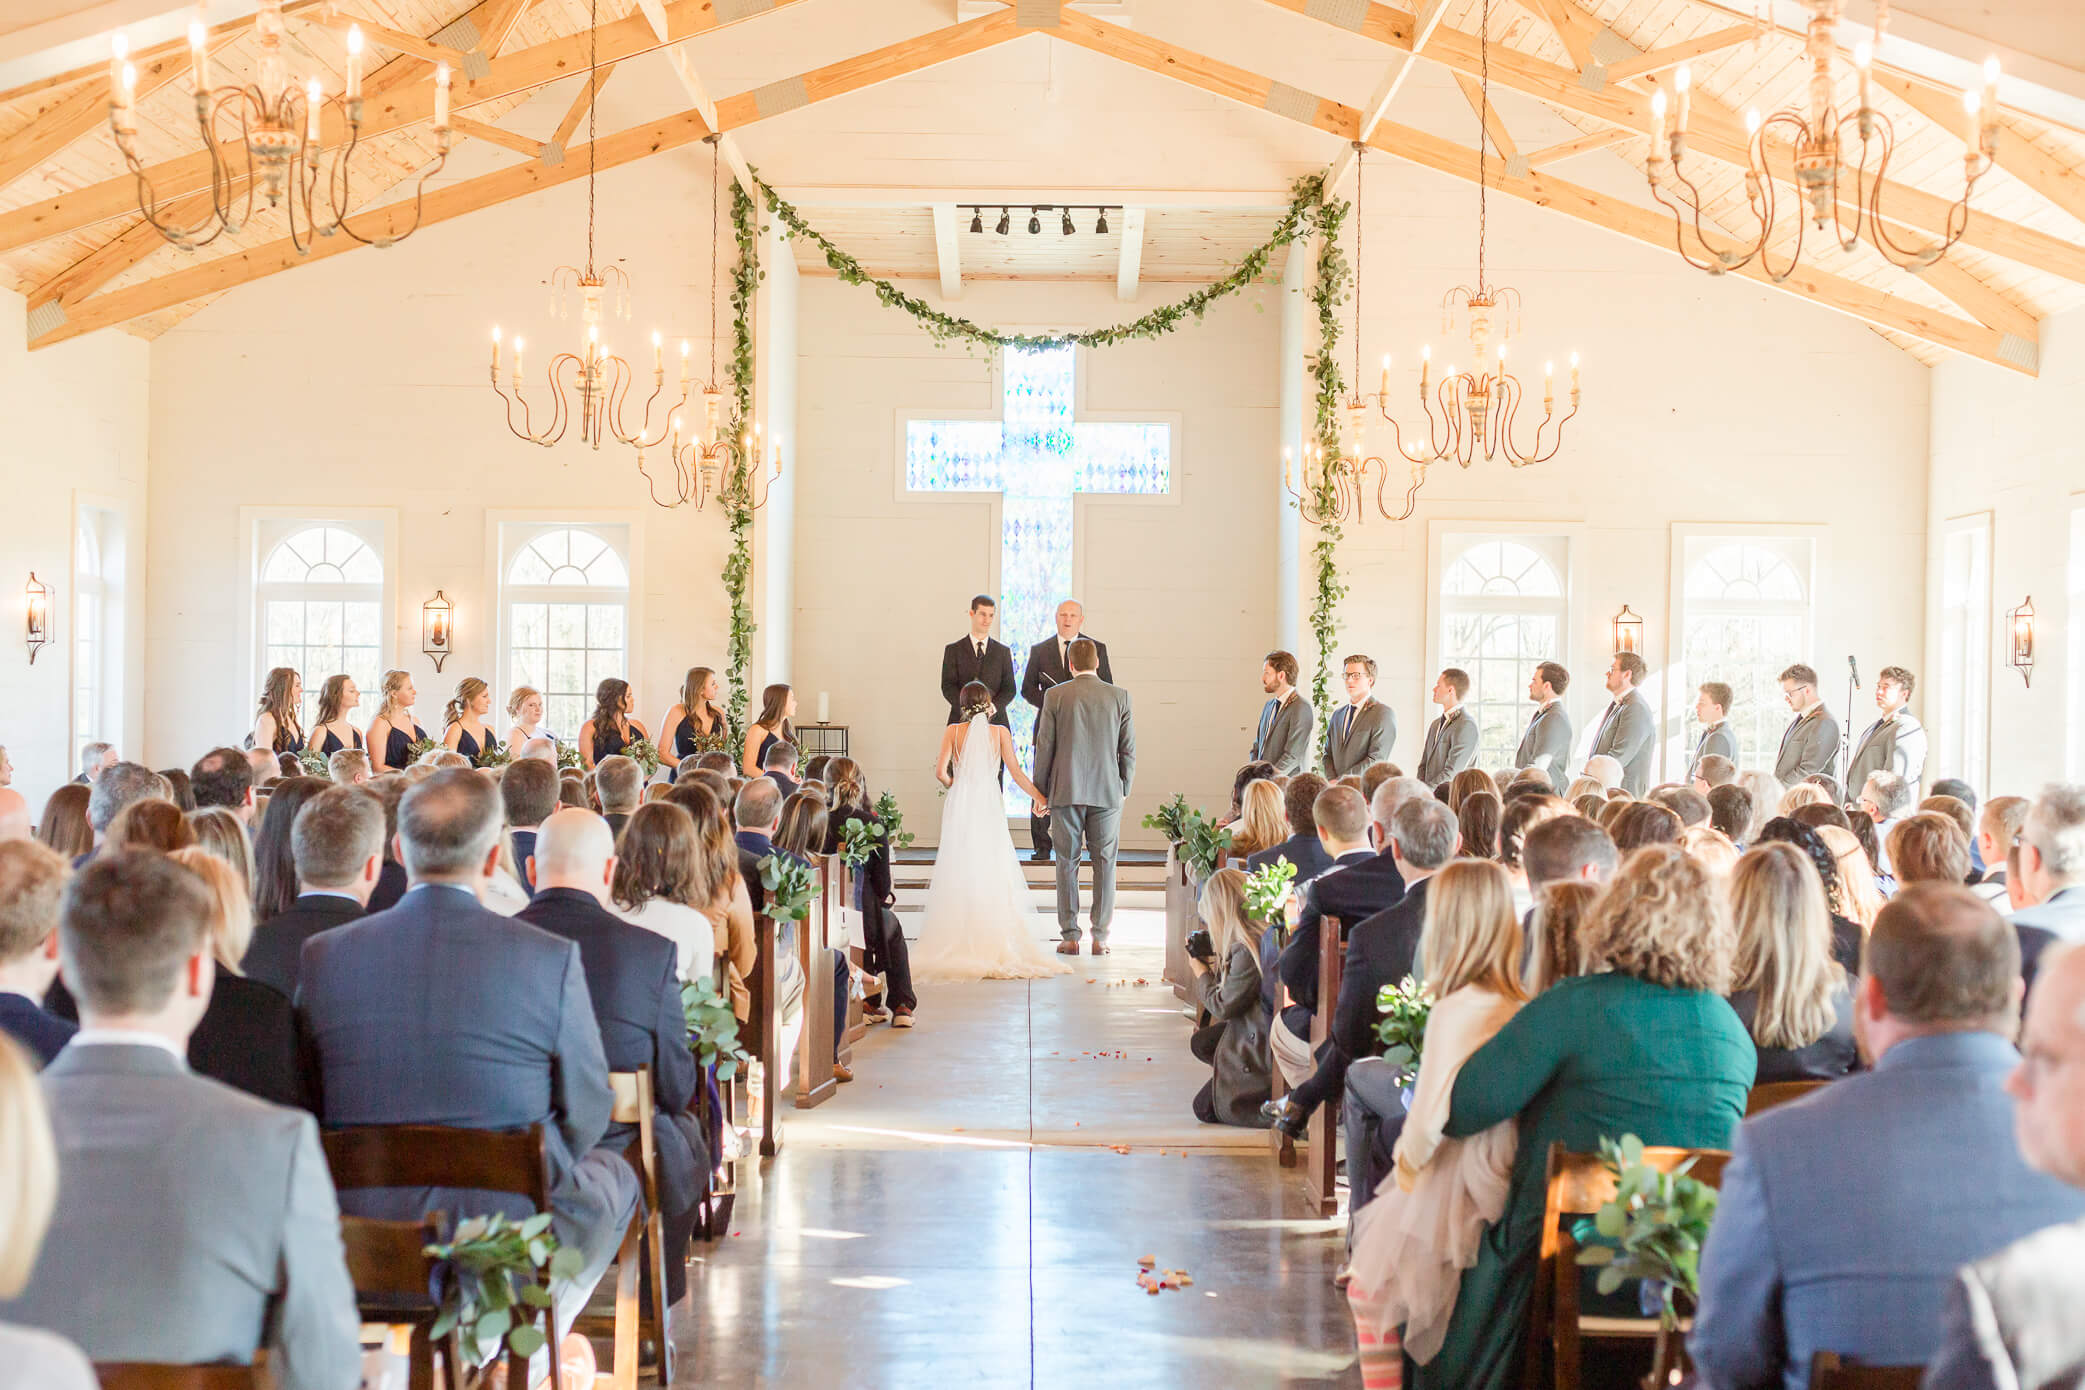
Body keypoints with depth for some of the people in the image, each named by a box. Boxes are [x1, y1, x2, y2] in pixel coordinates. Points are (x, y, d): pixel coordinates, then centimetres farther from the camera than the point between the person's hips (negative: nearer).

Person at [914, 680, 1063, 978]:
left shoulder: (954, 731, 2)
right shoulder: (1001, 732, 2)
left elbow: (940, 771, -5)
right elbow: (1016, 774, -1)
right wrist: (1043, 798, 7)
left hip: (960, 805, 0)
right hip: (989, 807, 0)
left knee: (959, 873, 4)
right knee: (993, 874, 2)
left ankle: (957, 941, 0)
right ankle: (995, 940, -3)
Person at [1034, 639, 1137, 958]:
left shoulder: (1055, 696, -3)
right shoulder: (1119, 696, 1)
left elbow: (1044, 746, -1)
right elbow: (1128, 749, 2)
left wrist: (1040, 789, 8)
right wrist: (1123, 788, 13)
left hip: (1066, 791, -1)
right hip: (1107, 792, 1)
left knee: (1067, 863, 6)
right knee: (1104, 864, 7)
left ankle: (1070, 936, 5)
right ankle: (1100, 937, 6)